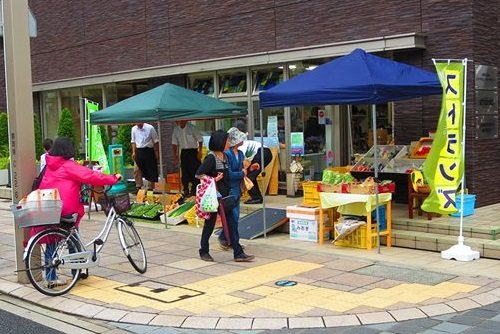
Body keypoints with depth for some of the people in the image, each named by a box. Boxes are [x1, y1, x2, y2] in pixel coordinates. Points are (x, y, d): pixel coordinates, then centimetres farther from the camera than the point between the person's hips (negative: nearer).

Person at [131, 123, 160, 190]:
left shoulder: (150, 128, -7)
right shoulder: (134, 129, 6)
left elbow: (156, 141, -4)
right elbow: (133, 141, 14)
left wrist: (157, 153, -5)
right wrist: (134, 152, 7)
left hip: (149, 151, -4)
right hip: (139, 151, 4)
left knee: (151, 170, 0)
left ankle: (151, 187, 11)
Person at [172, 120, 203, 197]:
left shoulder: (192, 128, -10)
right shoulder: (176, 130, 1)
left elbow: (200, 139, -3)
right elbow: (174, 143, 7)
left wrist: (200, 152, -8)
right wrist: (175, 155, 2)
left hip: (193, 151, -3)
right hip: (184, 152, 3)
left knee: (195, 171, -6)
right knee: (185, 172, 4)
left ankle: (194, 190, 3)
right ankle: (186, 190, 13)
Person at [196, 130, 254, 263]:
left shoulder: (224, 156, 8)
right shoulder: (211, 158, -15)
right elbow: (198, 174, -17)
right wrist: (213, 179, -19)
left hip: (225, 195, 7)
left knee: (230, 224, 4)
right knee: (210, 223, 7)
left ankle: (238, 253, 4)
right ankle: (204, 251, 23)